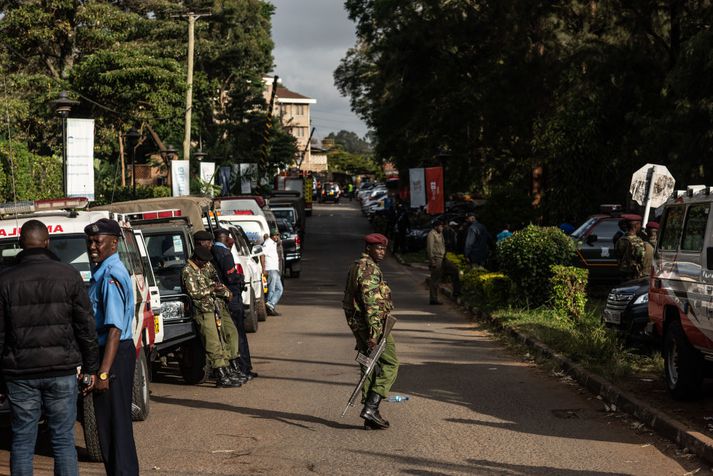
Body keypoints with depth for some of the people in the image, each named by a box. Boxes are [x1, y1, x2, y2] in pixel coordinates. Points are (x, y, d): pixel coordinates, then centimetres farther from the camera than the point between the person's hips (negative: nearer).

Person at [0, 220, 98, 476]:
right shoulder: (68, 275, -1)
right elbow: (86, 326, 0)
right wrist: (90, 368, 7)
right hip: (62, 369, 0)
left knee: (22, 441, 8)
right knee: (63, 439, 7)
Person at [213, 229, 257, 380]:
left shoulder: (213, 253, 11)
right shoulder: (224, 253, -16)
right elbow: (231, 277, -21)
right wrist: (241, 276, -2)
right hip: (232, 298, -9)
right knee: (238, 334, -3)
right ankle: (242, 369, 0)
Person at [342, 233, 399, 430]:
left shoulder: (356, 266, 17)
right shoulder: (370, 269, -15)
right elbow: (371, 302, -23)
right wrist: (374, 331, -27)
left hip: (357, 324, 10)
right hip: (373, 324, -10)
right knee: (390, 364, -3)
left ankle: (371, 416, 12)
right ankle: (371, 407, -11)